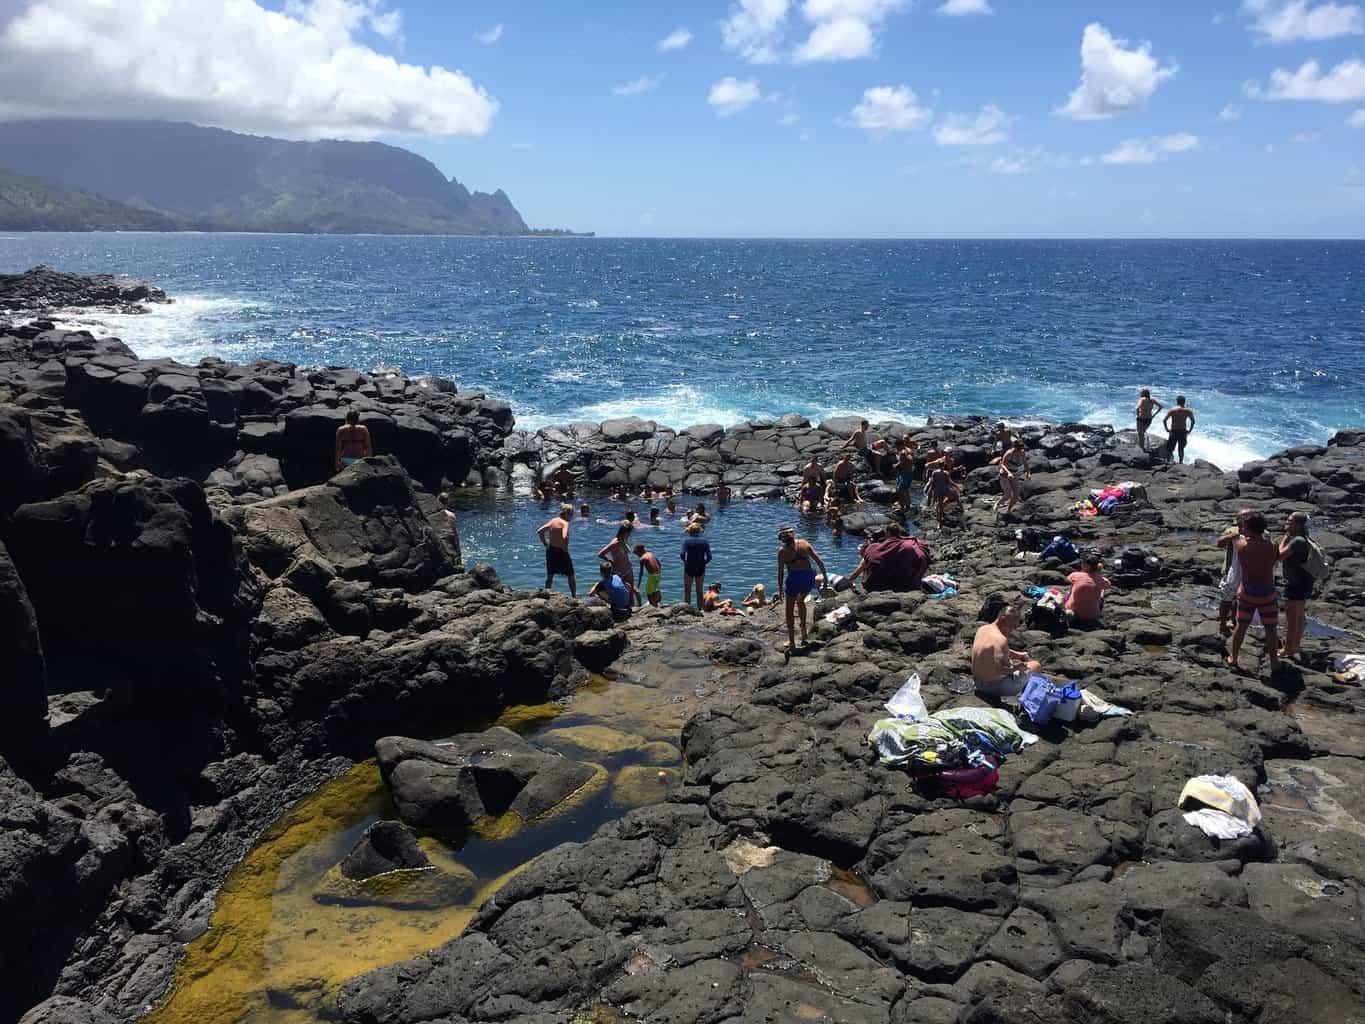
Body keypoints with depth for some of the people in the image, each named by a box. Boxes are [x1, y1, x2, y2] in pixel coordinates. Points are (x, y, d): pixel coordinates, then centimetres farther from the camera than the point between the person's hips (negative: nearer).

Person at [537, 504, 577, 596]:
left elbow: (540, 531, 6)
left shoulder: (553, 521, 6)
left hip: (550, 550, 6)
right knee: (571, 576, 8)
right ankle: (574, 597, 12)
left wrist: (545, 543, 9)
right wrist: (565, 548, -17)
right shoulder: (565, 523, -15)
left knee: (550, 576, 17)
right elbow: (564, 537, -31)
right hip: (561, 551, -6)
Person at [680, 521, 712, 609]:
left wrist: (685, 562, -2)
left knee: (687, 591, 8)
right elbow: (709, 557, -8)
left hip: (689, 569, -2)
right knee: (699, 591, 15)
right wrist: (703, 563, 7)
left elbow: (682, 554, -20)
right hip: (701, 569, 2)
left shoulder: (687, 540, -8)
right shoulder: (704, 541, -1)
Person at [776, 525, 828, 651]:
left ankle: (791, 641, 11)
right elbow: (819, 561, 5)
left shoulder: (782, 550, 0)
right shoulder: (804, 544, 7)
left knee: (790, 609, 13)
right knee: (800, 601, 32)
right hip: (809, 577, 3)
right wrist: (825, 575, 13)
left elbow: (780, 571, -2)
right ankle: (803, 630, 28)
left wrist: (780, 588, 5)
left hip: (794, 578, -3)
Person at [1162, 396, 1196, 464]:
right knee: (1181, 449, 15)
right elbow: (1193, 421, 3)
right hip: (1183, 432, 2)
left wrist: (1167, 429, 0)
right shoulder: (1188, 411, -1)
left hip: (1173, 431, -2)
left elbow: (1164, 421, -10)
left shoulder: (1171, 410, -6)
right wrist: (1189, 430, 11)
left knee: (1169, 448, 9)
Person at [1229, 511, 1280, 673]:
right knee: (1271, 629, 13)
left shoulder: (1241, 544, -14)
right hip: (1267, 594, -2)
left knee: (1241, 626, 18)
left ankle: (1233, 658, 28)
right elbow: (1278, 558, 0)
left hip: (1247, 592, 2)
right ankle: (1274, 662, 24)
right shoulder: (1271, 547, -19)